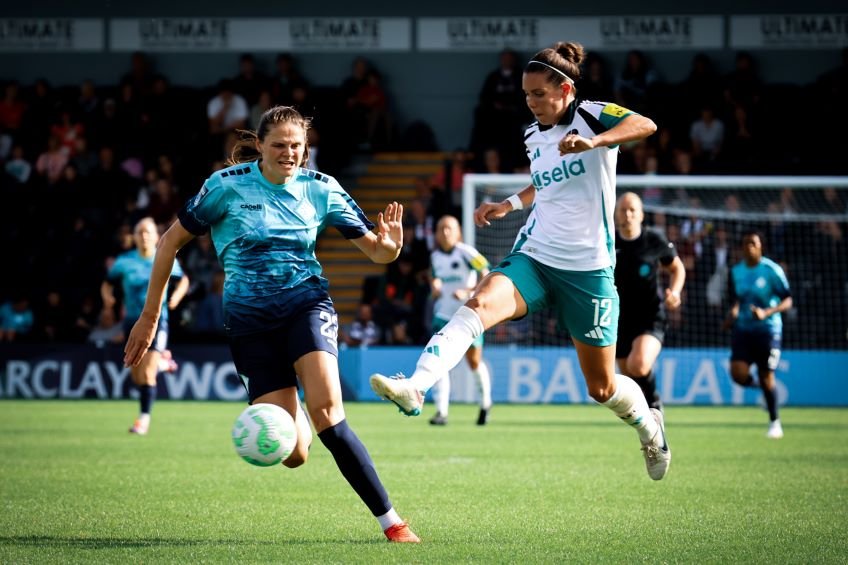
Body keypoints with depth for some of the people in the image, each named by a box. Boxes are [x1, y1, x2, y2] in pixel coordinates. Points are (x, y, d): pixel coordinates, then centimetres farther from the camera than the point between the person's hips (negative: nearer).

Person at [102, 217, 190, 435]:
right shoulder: (124, 261, -1)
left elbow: (183, 280, 15)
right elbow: (107, 283, 10)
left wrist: (177, 295, -5)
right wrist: (107, 297, -12)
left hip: (157, 320, -3)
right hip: (133, 320, 3)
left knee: (147, 372, -15)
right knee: (136, 374, 8)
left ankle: (144, 417, -10)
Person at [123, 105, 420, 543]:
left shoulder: (321, 189, 0)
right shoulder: (227, 186, -6)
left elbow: (376, 252, 4)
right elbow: (171, 241, 3)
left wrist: (389, 243, -21)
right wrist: (149, 317, 3)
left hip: (307, 303, 0)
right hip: (250, 319, 0)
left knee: (327, 412, -27)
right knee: (292, 456, -9)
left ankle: (391, 521, -20)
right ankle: (297, 425, 32)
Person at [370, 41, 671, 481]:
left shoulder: (592, 116, -7)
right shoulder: (534, 136, 11)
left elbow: (646, 125, -28)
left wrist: (594, 142, -42)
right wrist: (510, 204, 17)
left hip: (588, 269, -4)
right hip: (534, 257, 4)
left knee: (602, 387, 6)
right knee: (480, 304, -29)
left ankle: (648, 424, 40)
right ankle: (414, 387, -47)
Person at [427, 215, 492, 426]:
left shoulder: (466, 252, -10)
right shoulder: (435, 257, 6)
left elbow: (487, 276, -12)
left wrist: (467, 292, -23)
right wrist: (435, 287, 1)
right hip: (443, 314, 4)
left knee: (474, 361, 5)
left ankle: (485, 404, 28)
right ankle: (441, 411, -14)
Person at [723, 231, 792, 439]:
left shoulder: (772, 270, -9)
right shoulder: (736, 271, 5)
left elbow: (787, 301, -7)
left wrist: (767, 312, -22)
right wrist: (733, 313, 0)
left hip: (768, 329, -3)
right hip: (743, 329, 3)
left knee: (767, 378, -2)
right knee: (738, 374, -16)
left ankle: (774, 422, 18)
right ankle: (755, 383, 21)